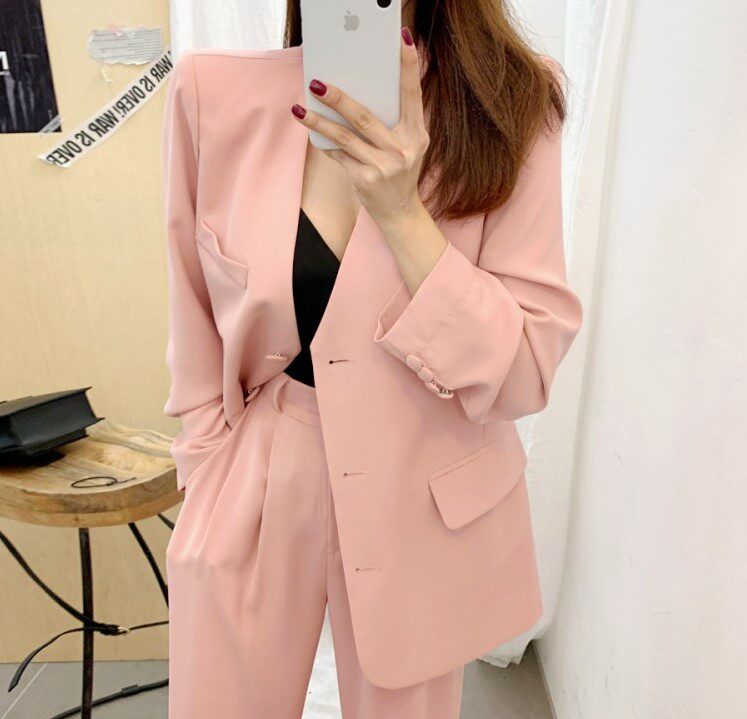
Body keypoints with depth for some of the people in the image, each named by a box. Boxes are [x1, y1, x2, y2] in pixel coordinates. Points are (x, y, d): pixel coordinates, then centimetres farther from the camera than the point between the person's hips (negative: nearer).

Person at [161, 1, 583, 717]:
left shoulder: (513, 101, -10)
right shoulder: (212, 90, -8)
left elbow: (523, 374, -14)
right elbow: (196, 339, 1)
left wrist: (401, 213, -24)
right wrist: (210, 486, 2)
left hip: (425, 507, 0)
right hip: (252, 495, 1)